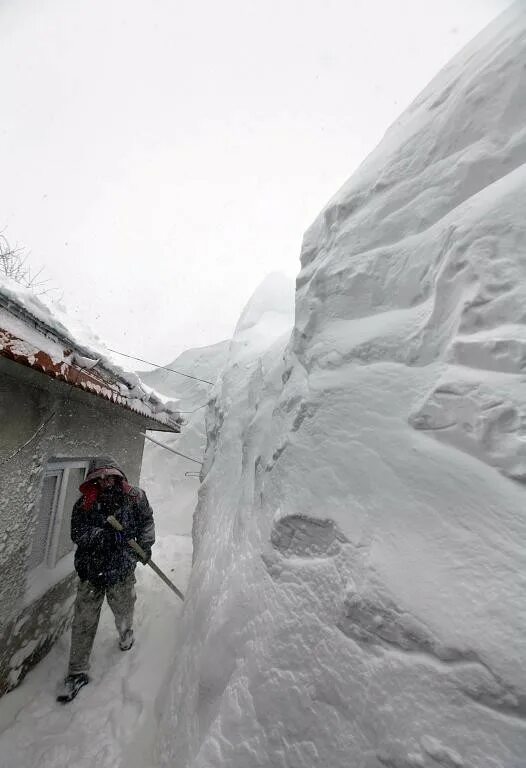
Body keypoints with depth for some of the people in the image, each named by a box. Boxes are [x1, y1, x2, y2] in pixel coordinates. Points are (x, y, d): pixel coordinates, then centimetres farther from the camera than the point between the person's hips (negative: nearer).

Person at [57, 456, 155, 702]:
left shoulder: (134, 497, -7)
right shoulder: (85, 503, -5)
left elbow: (146, 520, 3)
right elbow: (78, 533, -10)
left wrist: (146, 544, -7)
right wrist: (107, 535, -24)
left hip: (121, 570, 0)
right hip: (91, 570, 0)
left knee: (123, 612, 19)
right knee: (83, 622, 9)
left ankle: (126, 635, 52)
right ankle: (77, 672, 31)